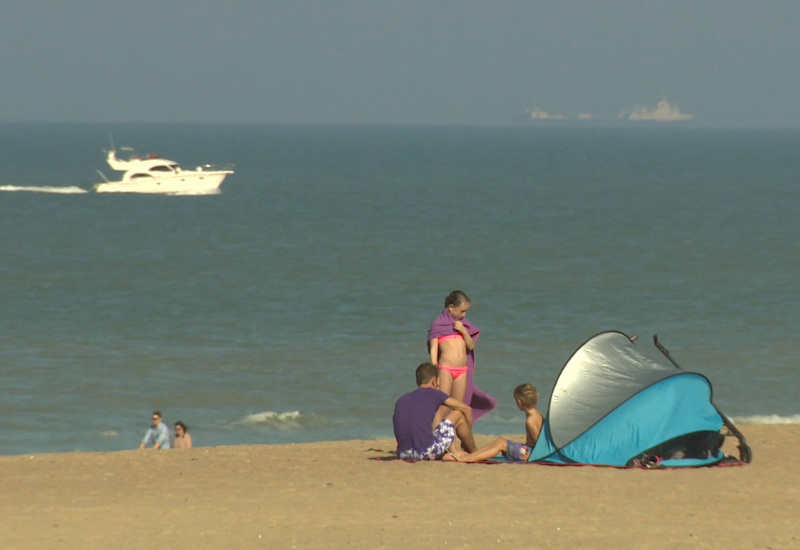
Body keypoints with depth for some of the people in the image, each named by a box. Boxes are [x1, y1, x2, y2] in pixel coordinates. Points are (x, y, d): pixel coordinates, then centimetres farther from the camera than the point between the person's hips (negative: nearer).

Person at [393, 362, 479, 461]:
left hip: (404, 455, 5)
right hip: (427, 451, -5)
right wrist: (467, 433, 35)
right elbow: (467, 409, 18)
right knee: (459, 413, 15)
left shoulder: (400, 401, 20)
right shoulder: (433, 394, 8)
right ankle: (474, 452, 33)